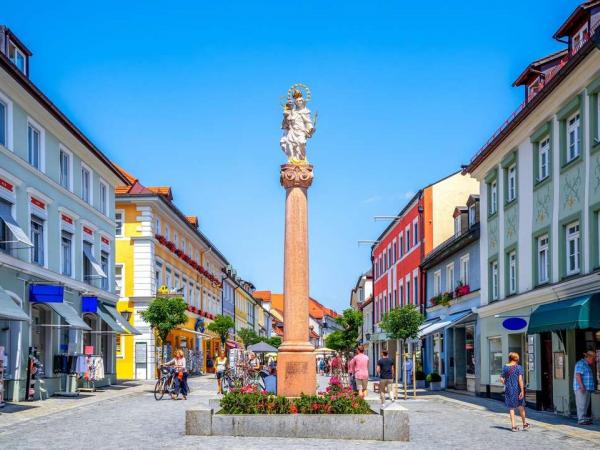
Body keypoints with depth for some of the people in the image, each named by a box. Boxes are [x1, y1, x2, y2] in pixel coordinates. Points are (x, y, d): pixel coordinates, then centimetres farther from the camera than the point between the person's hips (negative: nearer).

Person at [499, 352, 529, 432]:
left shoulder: (505, 367, 1)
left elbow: (502, 379, 2)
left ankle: (513, 425, 3)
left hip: (509, 389, 2)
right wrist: (522, 391, -15)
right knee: (521, 406, 13)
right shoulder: (519, 367, -9)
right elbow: (520, 379, -16)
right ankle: (524, 424, 24)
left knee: (511, 407, 8)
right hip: (517, 389, -2)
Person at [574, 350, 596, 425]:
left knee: (585, 404, 9)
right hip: (581, 388, -10)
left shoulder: (587, 365, 21)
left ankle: (584, 418, 12)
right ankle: (581, 420, -13)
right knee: (582, 404, -11)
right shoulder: (581, 364, -11)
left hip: (587, 388, 10)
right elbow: (578, 375, -19)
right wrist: (582, 386, -25)